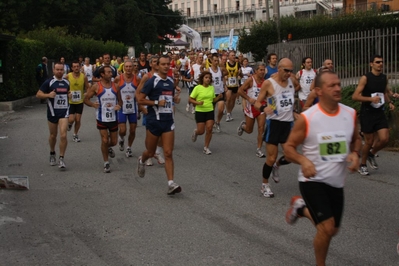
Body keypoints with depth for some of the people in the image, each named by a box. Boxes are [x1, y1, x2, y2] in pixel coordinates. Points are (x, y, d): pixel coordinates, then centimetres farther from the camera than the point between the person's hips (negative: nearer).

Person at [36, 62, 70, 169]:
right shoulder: (49, 82, -5)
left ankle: (61, 159, -5)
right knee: (53, 135, 13)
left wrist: (70, 95, 4)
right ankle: (52, 154, 38)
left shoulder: (67, 82, 8)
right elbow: (38, 94, -5)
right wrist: (48, 95, -22)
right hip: (52, 112, -1)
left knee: (63, 135, -13)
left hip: (64, 112, 1)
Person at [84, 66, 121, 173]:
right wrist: (93, 104, -18)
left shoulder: (115, 86, 1)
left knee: (114, 142, 9)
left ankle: (109, 148, 47)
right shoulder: (96, 86, -7)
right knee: (104, 141, -5)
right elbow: (86, 99, -1)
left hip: (113, 118, 3)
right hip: (102, 119, -3)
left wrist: (119, 106, -10)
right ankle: (106, 163, 12)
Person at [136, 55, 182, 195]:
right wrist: (157, 102, -20)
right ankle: (142, 160, 47)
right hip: (154, 121, -4)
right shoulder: (152, 81, -10)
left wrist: (176, 98, 4)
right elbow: (140, 99, -12)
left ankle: (171, 184, -7)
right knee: (151, 152, 12)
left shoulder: (171, 81, 9)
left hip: (168, 121, 4)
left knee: (168, 153, -4)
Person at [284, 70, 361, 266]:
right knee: (327, 228, -16)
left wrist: (355, 154, -8)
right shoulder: (307, 118, -17)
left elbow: (356, 139, 14)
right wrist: (303, 160, -28)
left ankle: (301, 208, 44)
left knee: (332, 230, 17)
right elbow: (288, 147, -8)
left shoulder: (350, 114, -4)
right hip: (313, 180, -5)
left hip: (337, 182, 5)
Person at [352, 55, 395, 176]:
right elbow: (355, 96, -18)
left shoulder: (384, 78, 6)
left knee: (385, 139, -7)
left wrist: (389, 102, 6)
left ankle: (371, 154, 23)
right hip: (367, 114, -5)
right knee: (369, 141, 2)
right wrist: (371, 99, -27)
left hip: (379, 113, 5)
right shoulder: (365, 78, -12)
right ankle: (362, 165, 24)